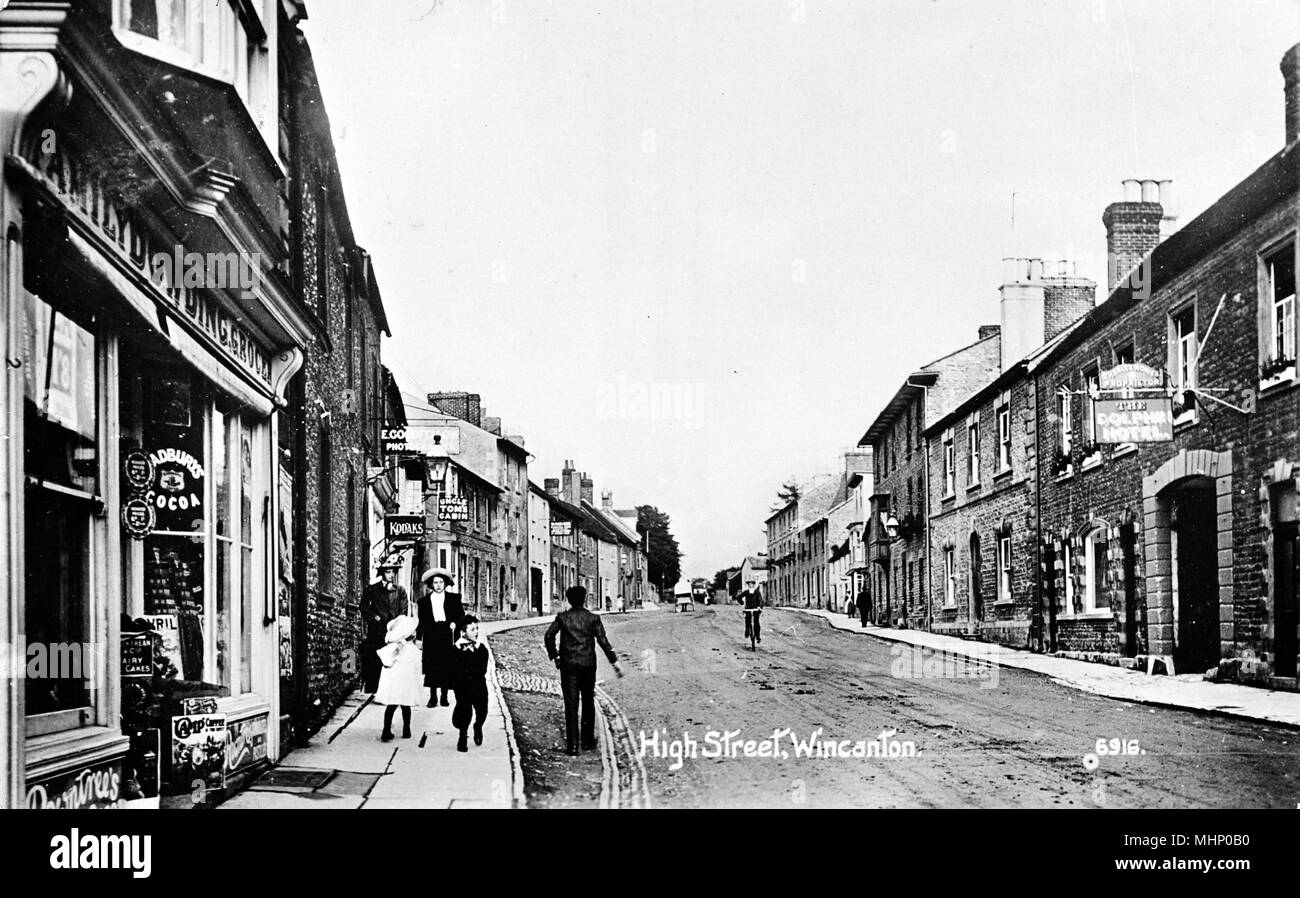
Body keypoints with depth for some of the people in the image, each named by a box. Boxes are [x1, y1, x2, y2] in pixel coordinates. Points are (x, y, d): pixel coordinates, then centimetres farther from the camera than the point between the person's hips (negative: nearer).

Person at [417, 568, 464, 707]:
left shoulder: (454, 598, 10)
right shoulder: (424, 601, 10)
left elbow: (461, 615, 10)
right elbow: (421, 621, 10)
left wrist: (455, 623, -10)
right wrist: (418, 638, 3)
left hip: (447, 635, 0)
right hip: (431, 637, 0)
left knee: (447, 667, -2)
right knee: (432, 668, -3)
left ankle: (444, 696, 7)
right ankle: (433, 697, 4)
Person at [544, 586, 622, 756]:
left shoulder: (562, 617, 1)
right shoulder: (593, 618, 0)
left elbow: (548, 636, -8)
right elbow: (603, 641, -6)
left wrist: (554, 656, 4)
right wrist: (615, 662, -3)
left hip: (568, 665, 0)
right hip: (588, 665, 1)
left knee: (571, 705, -1)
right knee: (588, 703, 16)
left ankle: (572, 745, -5)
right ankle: (588, 740, 21)